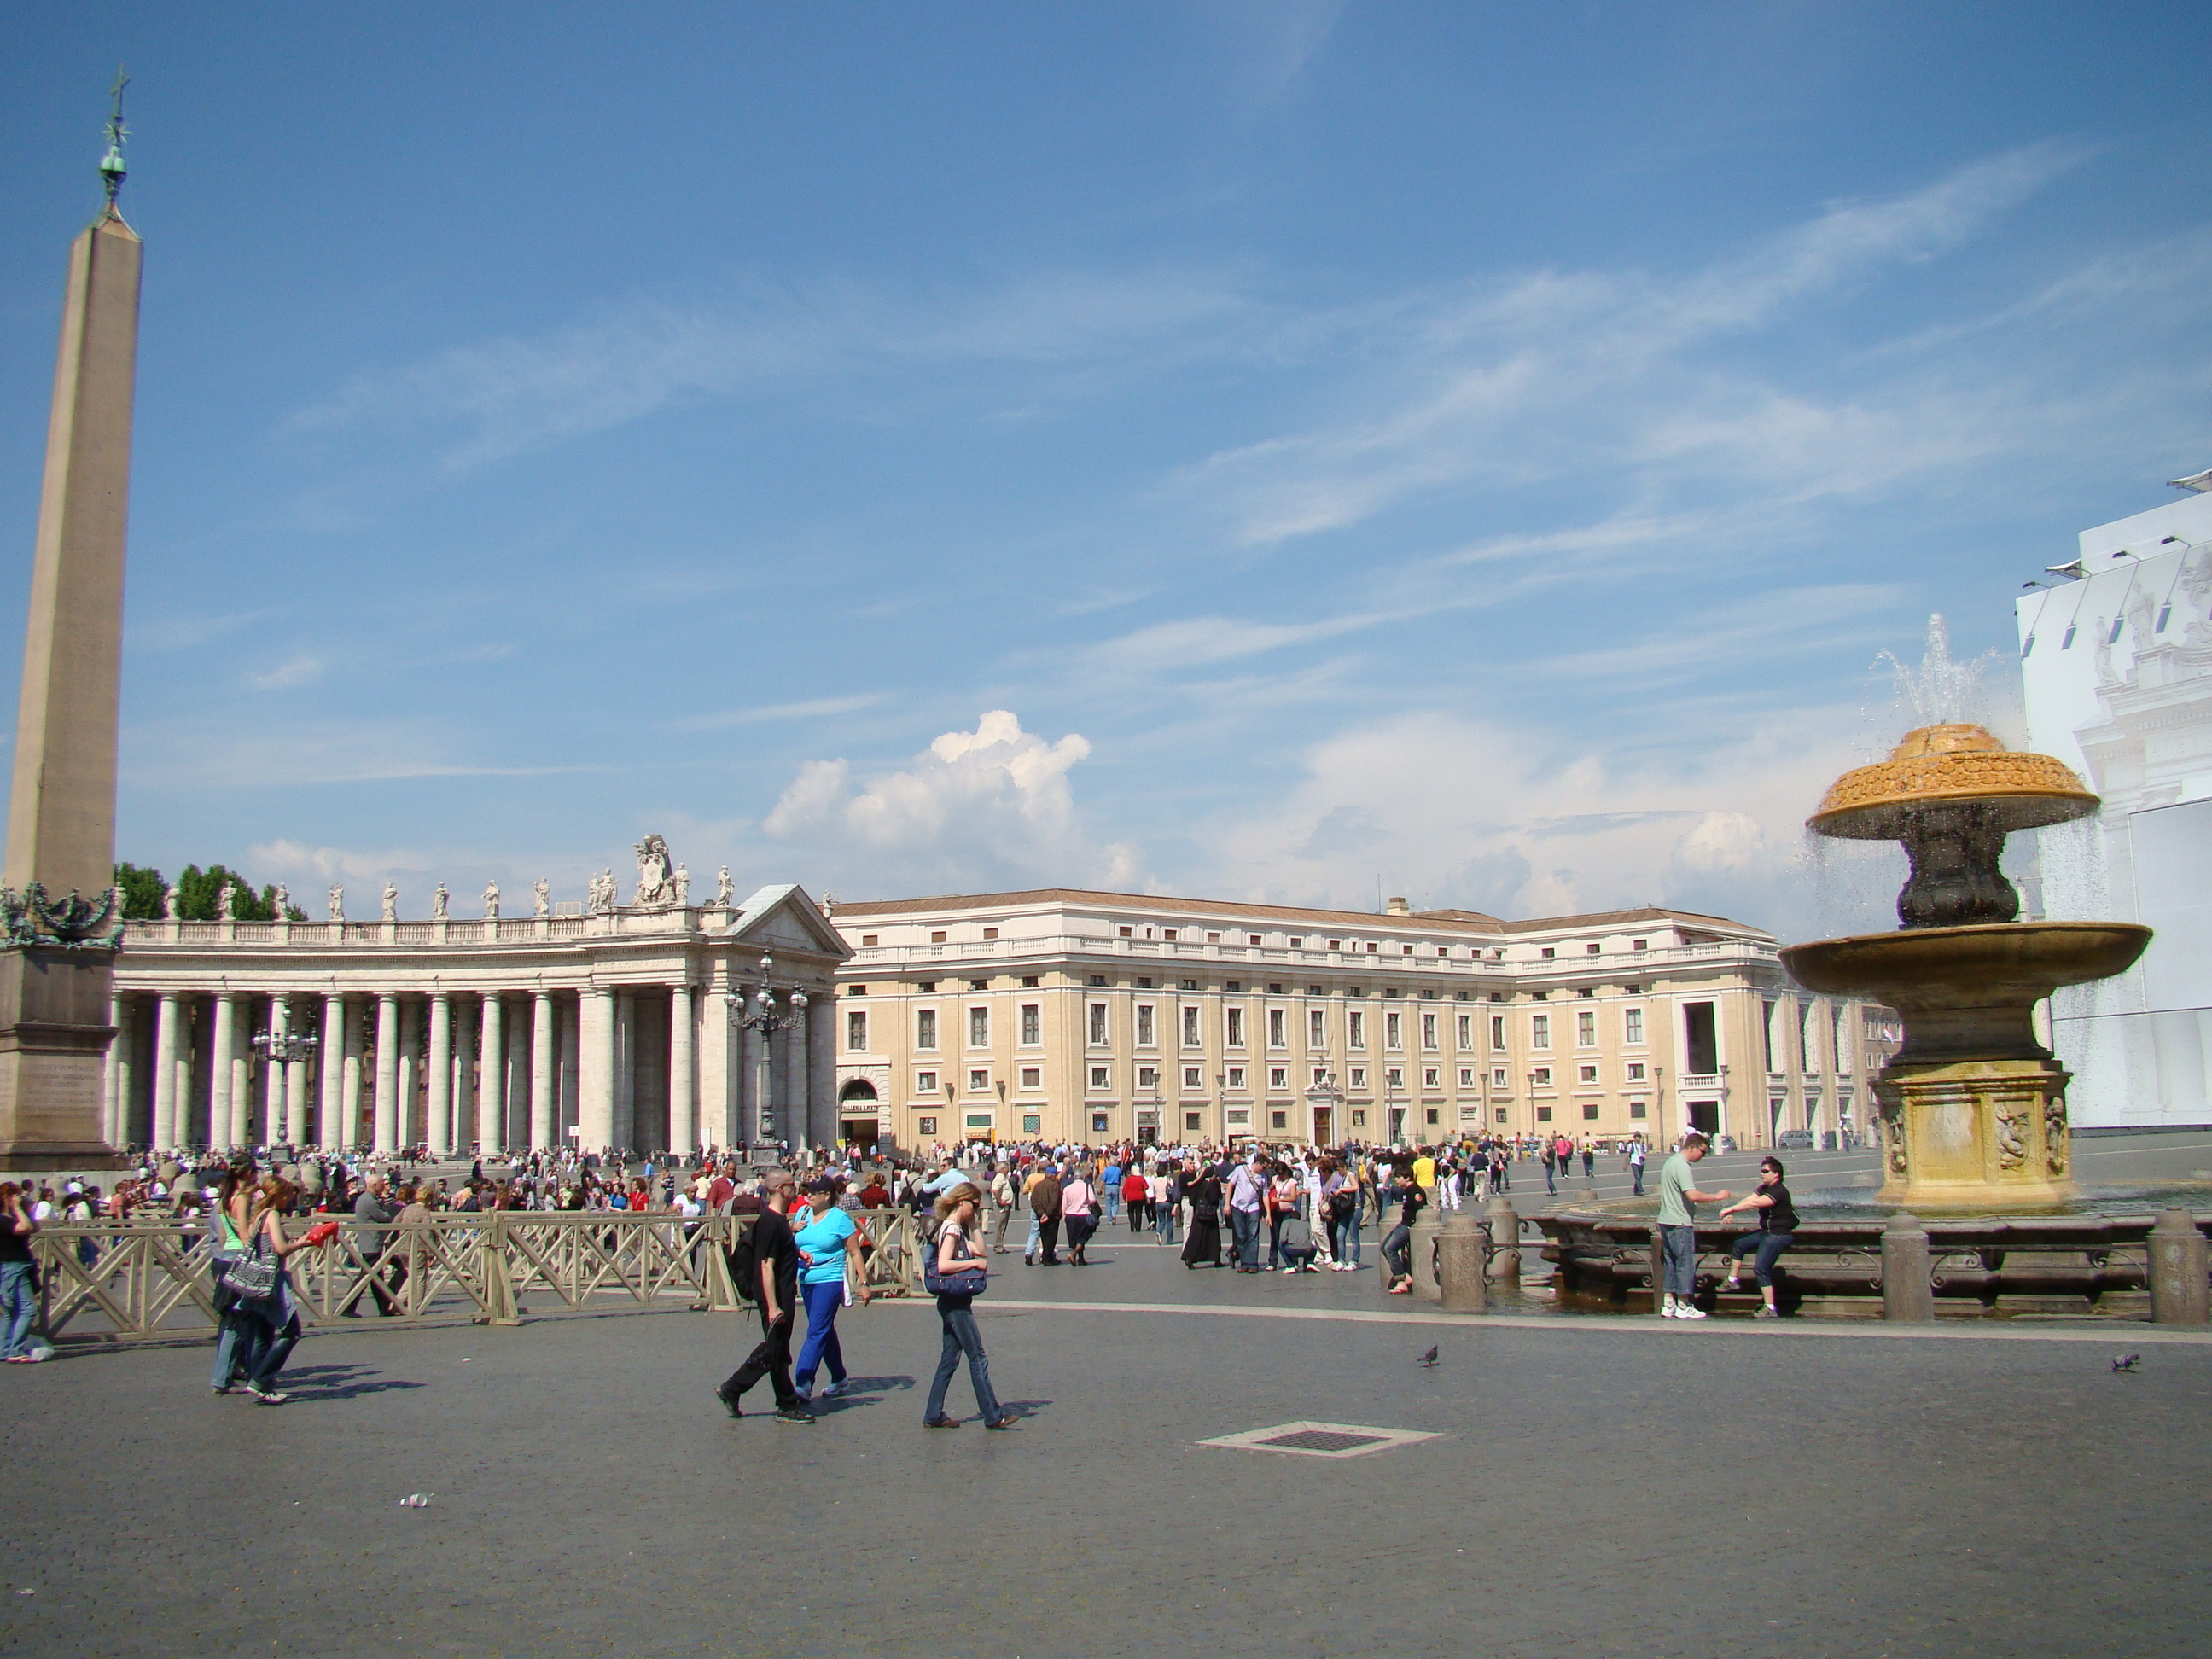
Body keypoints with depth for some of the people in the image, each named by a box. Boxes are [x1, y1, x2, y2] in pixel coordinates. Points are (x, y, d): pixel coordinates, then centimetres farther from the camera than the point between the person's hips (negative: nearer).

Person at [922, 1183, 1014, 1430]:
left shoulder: (956, 1228, 15)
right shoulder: (952, 1228, -15)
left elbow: (979, 1252, 19)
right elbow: (943, 1265, -27)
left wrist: (972, 1224, 11)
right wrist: (974, 1263, -19)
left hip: (954, 1303, 10)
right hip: (955, 1302, -10)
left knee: (949, 1360, 12)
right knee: (978, 1358, -5)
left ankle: (933, 1416, 14)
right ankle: (993, 1415, -1)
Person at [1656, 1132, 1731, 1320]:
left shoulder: (1670, 1162, 15)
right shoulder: (1682, 1166, -17)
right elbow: (1692, 1195, -27)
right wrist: (1717, 1197, -17)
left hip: (1665, 1220, 10)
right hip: (1680, 1223, -10)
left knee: (1671, 1263, 12)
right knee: (1686, 1263, -2)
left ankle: (1668, 1305, 13)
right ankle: (1684, 1307, 2)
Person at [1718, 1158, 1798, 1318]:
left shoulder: (1779, 1191, -21)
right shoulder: (1765, 1188, 11)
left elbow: (1754, 1203, -30)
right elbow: (1748, 1200, 0)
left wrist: (1730, 1209, -27)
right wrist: (1731, 1212, -16)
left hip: (1779, 1235, -10)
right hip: (1766, 1233, 10)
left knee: (1760, 1268, -15)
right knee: (1738, 1244, 17)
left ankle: (1770, 1308, -12)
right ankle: (1733, 1280, 28)